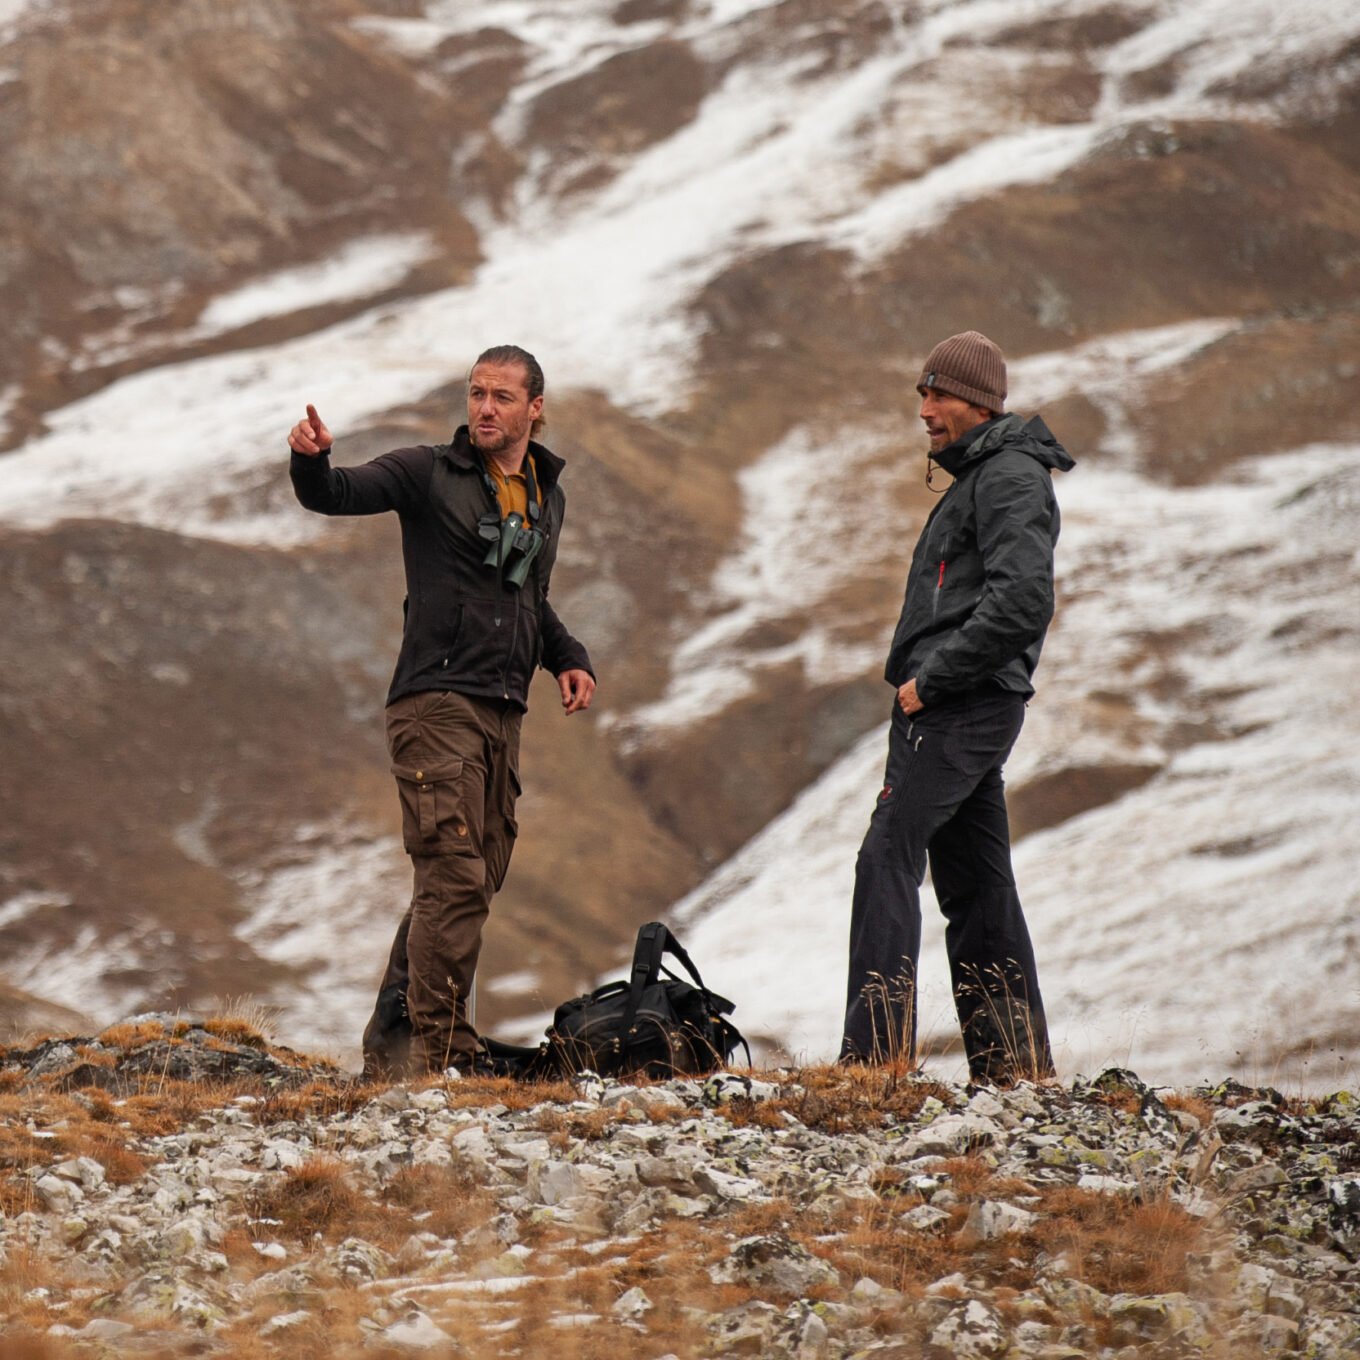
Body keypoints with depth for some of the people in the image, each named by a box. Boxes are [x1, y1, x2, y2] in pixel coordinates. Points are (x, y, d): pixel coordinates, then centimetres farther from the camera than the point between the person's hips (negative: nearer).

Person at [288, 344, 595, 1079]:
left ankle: (392, 1042, 18)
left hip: (502, 714, 7)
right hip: (436, 703, -7)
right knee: (454, 876, -16)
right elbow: (335, 494, -14)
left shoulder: (548, 497, 18)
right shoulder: (428, 473, -1)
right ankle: (442, 1047, -16)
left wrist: (569, 658, 15)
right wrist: (310, 460, -36)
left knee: (473, 880, 10)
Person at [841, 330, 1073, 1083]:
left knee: (888, 857, -16)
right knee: (974, 879, 10)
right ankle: (1017, 1063, 13)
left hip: (958, 707, -11)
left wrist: (932, 680, -20)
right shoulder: (978, 477, 22)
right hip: (950, 706, 11)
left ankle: (875, 1049, -21)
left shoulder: (1011, 478, -11)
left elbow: (1023, 602, -24)